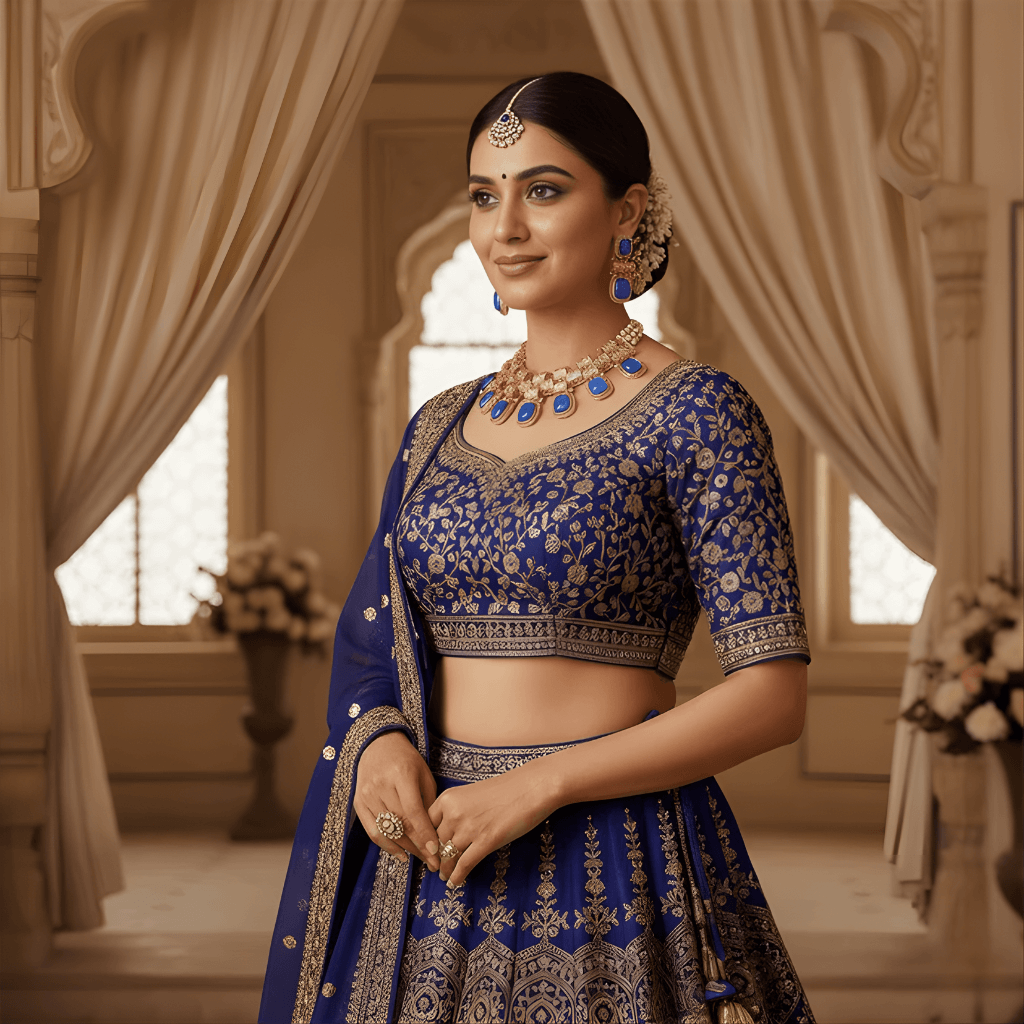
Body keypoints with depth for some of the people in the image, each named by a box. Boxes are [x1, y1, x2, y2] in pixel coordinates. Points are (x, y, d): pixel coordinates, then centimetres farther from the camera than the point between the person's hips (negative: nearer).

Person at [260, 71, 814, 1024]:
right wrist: (380, 740, -8)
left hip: (613, 874, -5)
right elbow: (372, 639, 15)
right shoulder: (441, 427, 10)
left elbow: (773, 694, -12)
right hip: (430, 869, 5)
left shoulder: (694, 413, -7)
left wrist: (540, 783, -17)